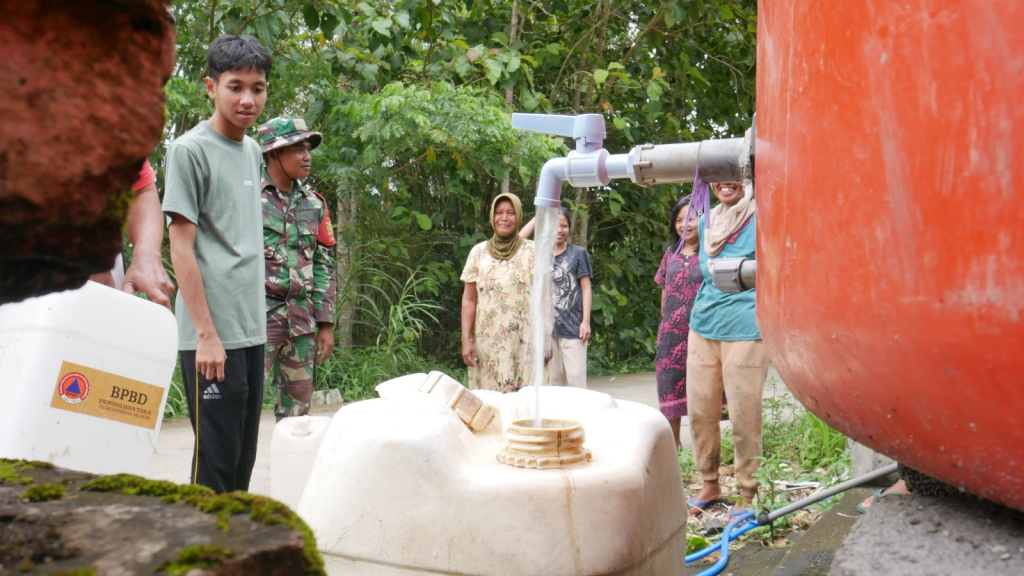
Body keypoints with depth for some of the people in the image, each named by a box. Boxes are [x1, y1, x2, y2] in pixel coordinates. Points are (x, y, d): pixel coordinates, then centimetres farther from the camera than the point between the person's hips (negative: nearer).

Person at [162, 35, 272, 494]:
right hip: (213, 335, -7)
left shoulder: (253, 151, 14)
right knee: (216, 459, -2)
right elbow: (181, 248, -11)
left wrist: (256, 321, 15)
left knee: (243, 458, 13)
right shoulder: (190, 150, -7)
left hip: (252, 331, 7)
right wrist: (207, 334, -15)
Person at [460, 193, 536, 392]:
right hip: (486, 342, 2)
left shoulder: (531, 252, 3)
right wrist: (466, 339, 0)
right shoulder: (479, 252, 9)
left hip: (523, 342, -2)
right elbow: (469, 299, 8)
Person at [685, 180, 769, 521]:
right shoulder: (707, 221, 15)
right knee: (699, 410, 9)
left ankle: (748, 495, 13)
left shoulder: (759, 217, -3)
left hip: (744, 329, -6)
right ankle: (709, 484, 25)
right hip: (702, 327, 6)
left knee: (744, 415, -2)